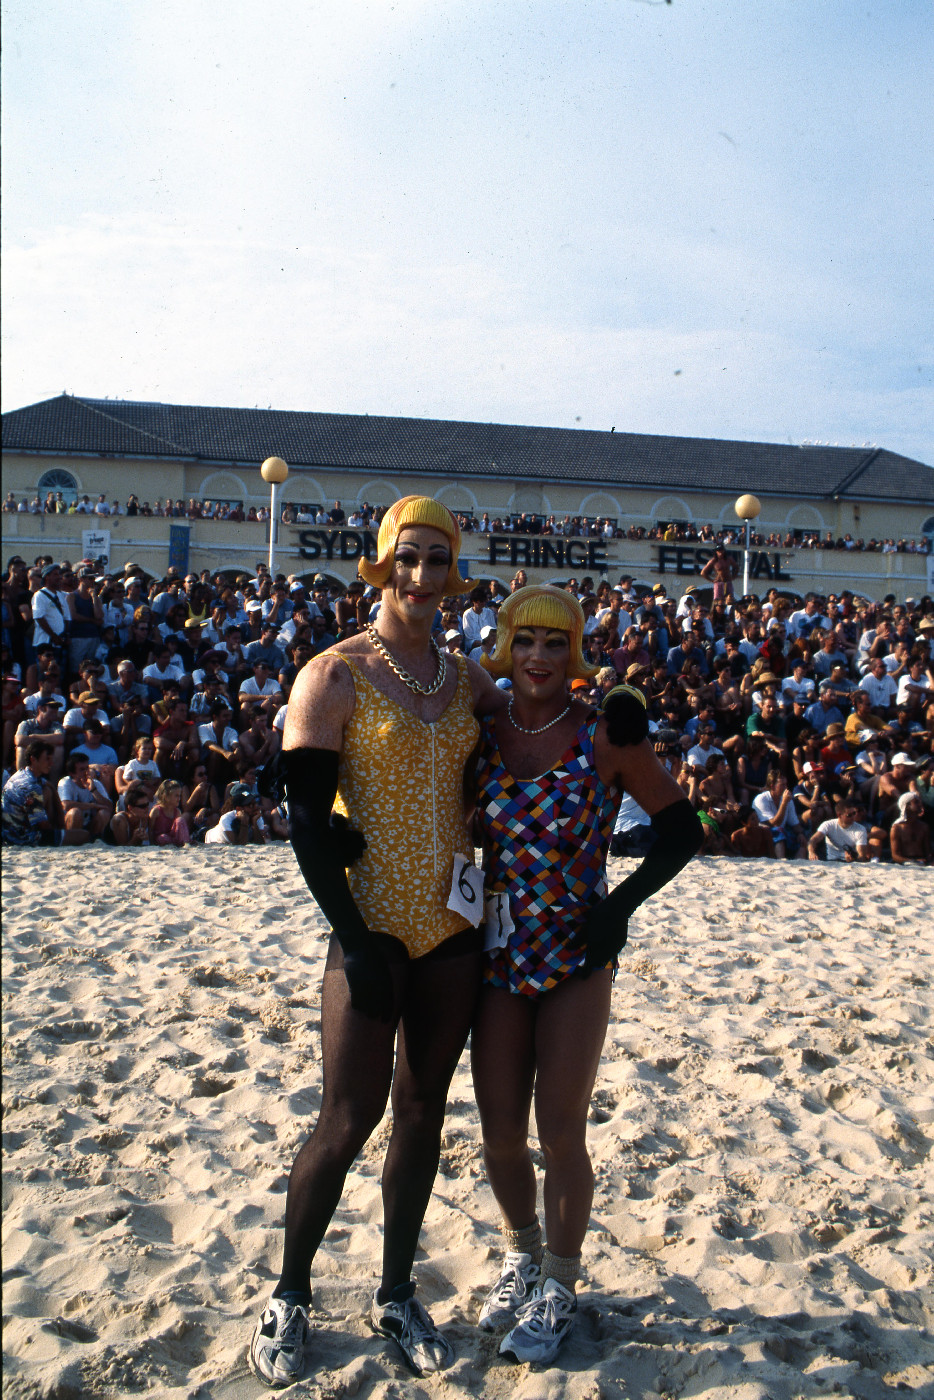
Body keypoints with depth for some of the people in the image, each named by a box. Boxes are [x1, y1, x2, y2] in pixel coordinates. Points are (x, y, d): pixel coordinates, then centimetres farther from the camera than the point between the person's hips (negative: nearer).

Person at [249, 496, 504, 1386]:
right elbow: (307, 817, -11)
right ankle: (287, 1297, 23)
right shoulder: (336, 674, -7)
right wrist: (353, 937, -14)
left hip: (452, 928, 5)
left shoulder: (466, 680, 8)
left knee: (422, 1113, 13)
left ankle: (396, 1296, 30)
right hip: (373, 931, -5)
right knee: (349, 1117, 1)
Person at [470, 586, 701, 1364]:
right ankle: (522, 1255, 38)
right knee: (500, 1134, 9)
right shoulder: (481, 732, 1)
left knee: (560, 1133, 3)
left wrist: (623, 905, -12)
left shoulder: (604, 736, -8)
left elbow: (682, 830, -3)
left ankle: (559, 1286, 27)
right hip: (498, 956, 3)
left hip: (577, 957, -3)